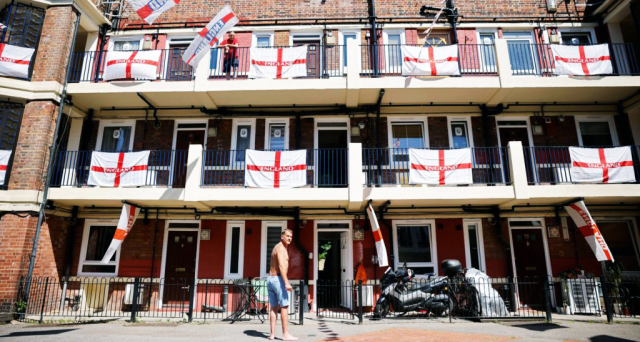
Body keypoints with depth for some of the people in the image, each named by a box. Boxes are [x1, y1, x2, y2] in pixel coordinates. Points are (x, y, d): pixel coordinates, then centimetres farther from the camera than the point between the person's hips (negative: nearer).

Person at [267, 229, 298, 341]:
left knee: (274, 307, 11)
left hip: (270, 279, 10)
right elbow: (281, 266, -23)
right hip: (278, 279, -10)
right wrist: (286, 282, -29)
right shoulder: (281, 248, -11)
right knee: (284, 307, -5)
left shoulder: (277, 248, 21)